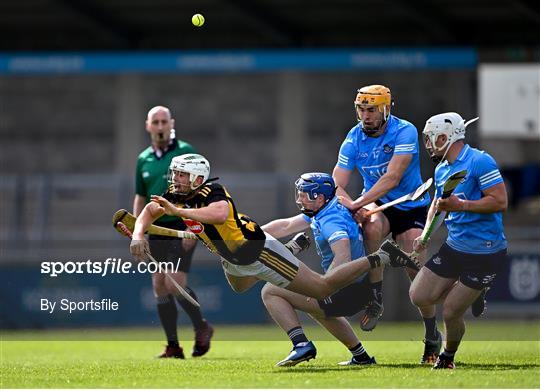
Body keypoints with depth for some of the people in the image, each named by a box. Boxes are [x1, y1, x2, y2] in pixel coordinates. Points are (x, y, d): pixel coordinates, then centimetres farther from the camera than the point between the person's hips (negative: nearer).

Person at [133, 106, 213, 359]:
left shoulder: (185, 152, -5)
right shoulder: (143, 159, 12)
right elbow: (140, 198, 19)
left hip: (182, 227, -6)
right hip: (157, 229, 6)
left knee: (175, 283, -15)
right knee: (160, 287, 2)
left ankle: (201, 328, 8)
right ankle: (173, 346, 7)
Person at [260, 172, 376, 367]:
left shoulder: (331, 219, -19)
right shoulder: (323, 211, 10)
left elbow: (343, 257, -33)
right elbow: (286, 226, 18)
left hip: (348, 291, -10)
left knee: (270, 292, -5)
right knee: (315, 308, 42)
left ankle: (301, 344, -17)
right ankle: (361, 356, 36)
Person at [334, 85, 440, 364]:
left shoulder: (405, 132, -19)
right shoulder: (354, 138, -7)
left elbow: (392, 178, -29)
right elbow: (336, 185, -10)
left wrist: (357, 203, -37)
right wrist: (353, 207, -31)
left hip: (411, 206, -2)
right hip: (376, 204, 2)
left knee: (416, 272, -9)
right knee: (372, 226, -34)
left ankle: (432, 337, 9)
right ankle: (375, 298, -22)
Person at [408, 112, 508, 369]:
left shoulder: (480, 162, -16)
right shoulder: (441, 170, 11)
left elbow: (500, 202, -22)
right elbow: (437, 203, 27)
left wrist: (461, 205, -25)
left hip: (484, 253, -8)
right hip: (454, 246, 8)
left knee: (451, 314, -4)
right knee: (419, 297, 4)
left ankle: (448, 357, 24)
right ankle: (470, 294, 24)